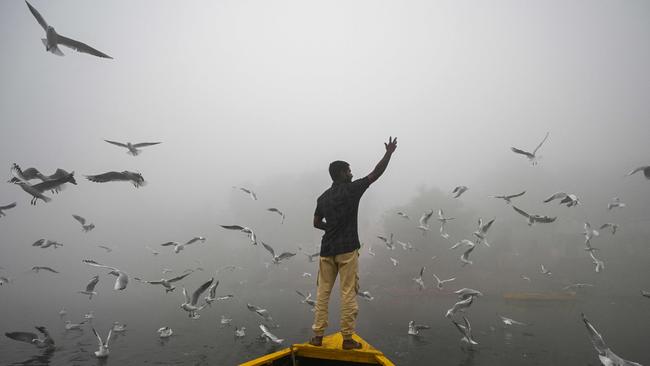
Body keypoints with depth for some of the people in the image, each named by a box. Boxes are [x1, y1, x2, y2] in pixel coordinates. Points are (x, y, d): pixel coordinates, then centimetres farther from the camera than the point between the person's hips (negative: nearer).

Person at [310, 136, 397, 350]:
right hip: (347, 250, -5)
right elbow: (376, 173, -1)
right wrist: (389, 153, 8)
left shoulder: (323, 197, 9)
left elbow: (316, 223, 14)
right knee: (348, 294, 3)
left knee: (322, 293, 10)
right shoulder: (352, 189, -6)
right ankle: (347, 339, 9)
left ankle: (317, 336, 14)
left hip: (327, 250, 5)